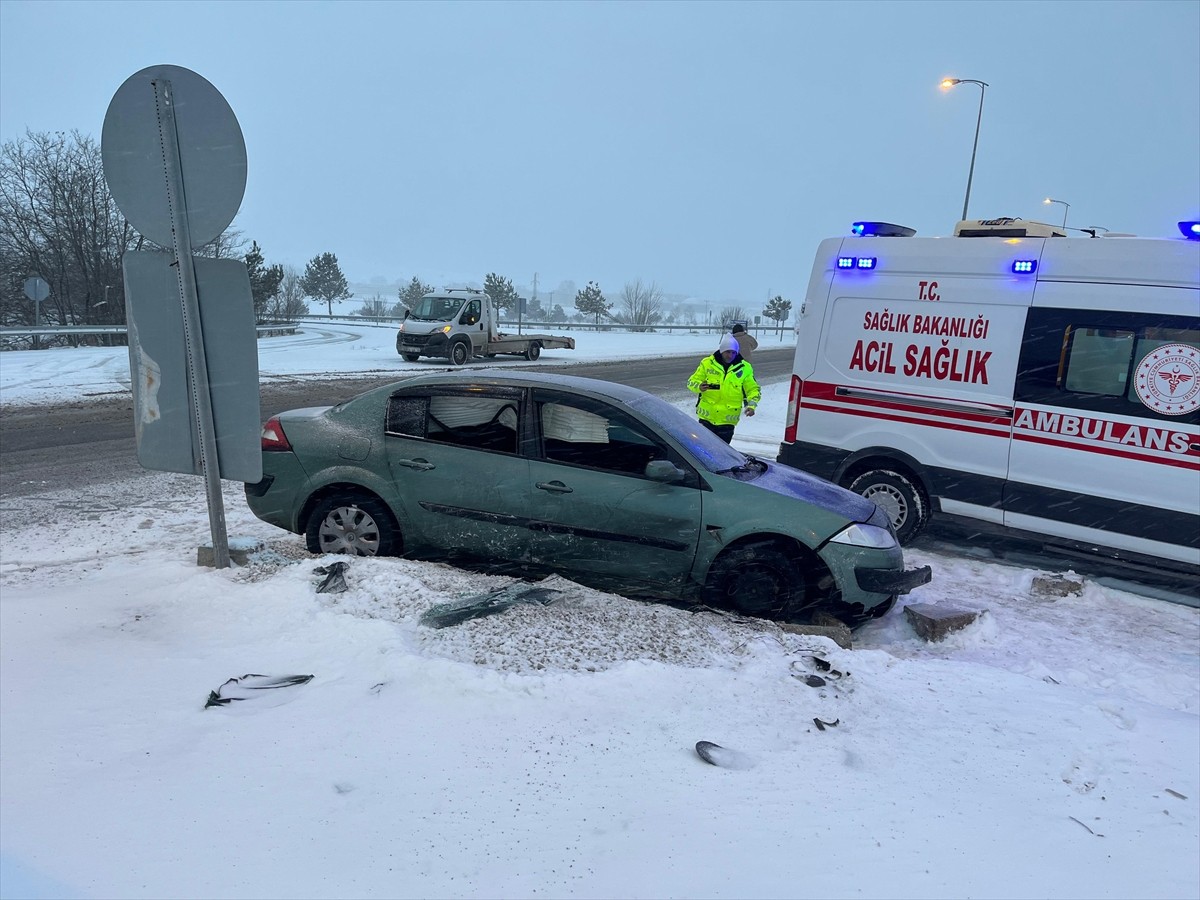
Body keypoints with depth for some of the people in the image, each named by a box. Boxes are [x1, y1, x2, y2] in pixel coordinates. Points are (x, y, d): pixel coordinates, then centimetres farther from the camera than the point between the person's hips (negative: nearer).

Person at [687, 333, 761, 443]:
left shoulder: (744, 368, -1)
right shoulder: (707, 363, -3)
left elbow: (753, 390, 5)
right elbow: (692, 381, 2)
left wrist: (751, 405, -14)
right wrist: (699, 387, -22)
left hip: (727, 421, 0)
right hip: (707, 417, 0)